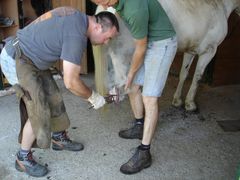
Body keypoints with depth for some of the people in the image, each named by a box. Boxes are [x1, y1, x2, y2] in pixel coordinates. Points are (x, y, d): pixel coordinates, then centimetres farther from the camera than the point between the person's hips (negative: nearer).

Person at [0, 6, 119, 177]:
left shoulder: (77, 16, 3)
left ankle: (59, 139, 32)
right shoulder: (77, 35, -27)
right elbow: (71, 82, -25)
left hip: (30, 57, 10)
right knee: (38, 111, -6)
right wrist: (93, 96, -10)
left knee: (52, 98, 14)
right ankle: (23, 158, 11)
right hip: (17, 60, -10)